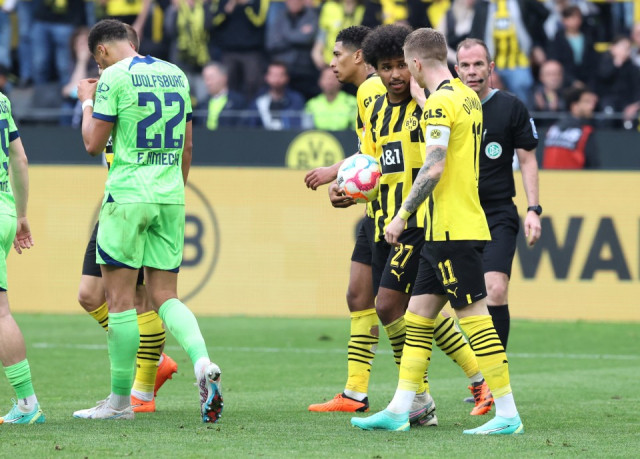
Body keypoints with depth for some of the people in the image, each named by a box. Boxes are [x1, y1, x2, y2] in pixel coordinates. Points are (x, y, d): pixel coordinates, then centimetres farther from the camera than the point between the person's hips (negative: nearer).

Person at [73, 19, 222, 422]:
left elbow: (93, 144, -6)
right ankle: (202, 361, -19)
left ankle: (120, 400, 6)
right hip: (171, 197, 6)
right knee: (165, 296, 8)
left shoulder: (114, 76, -7)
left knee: (121, 299, 1)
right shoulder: (176, 74, 13)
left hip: (128, 195, -6)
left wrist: (87, 102, 9)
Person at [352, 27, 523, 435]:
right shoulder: (469, 98, 14)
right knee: (418, 313, 11)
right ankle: (400, 410, 11)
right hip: (445, 231, 10)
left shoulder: (439, 102, -14)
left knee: (474, 316, -7)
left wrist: (402, 216, -13)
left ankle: (508, 414, -6)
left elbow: (434, 168, -20)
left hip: (451, 229, -10)